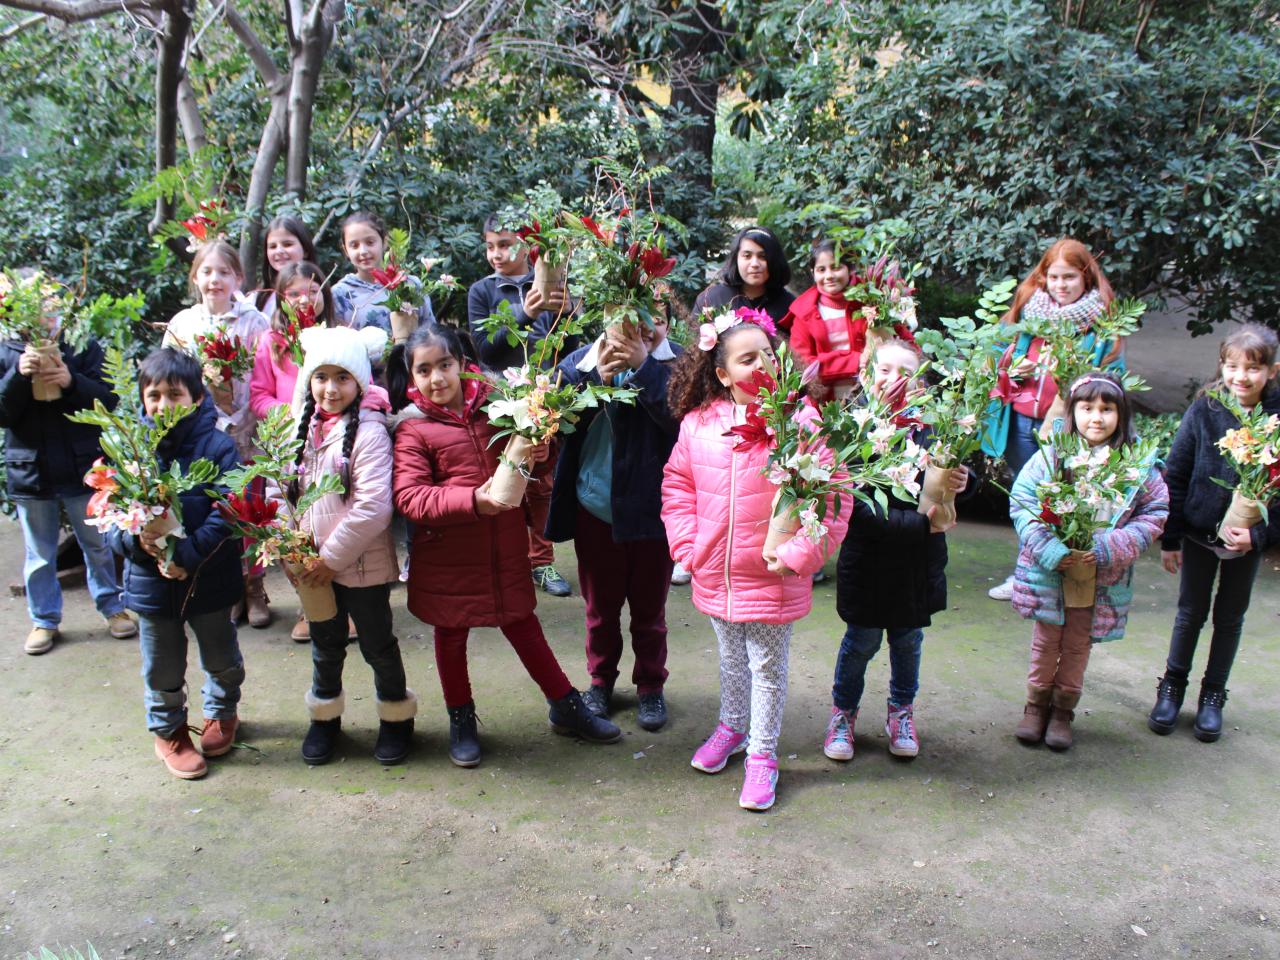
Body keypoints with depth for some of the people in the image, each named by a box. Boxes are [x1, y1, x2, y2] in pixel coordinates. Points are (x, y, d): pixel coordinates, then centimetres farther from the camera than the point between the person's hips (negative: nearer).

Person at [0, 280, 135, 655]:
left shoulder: (83, 346, -4)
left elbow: (108, 399, -9)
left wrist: (72, 381, -27)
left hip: (83, 469, -1)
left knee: (98, 545, 13)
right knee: (39, 556, 14)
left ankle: (112, 606, 28)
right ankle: (44, 620, 27)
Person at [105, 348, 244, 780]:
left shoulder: (218, 446, -13)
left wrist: (186, 553, -29)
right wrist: (138, 540, -25)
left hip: (210, 579, -1)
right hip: (151, 580, 2)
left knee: (221, 658, 20)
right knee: (163, 668, 17)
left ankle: (222, 712, 48)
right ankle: (168, 730, 41)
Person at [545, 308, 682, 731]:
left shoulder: (674, 364, -7)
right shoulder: (584, 359, -2)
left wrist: (643, 364, -28)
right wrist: (596, 377, -27)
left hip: (651, 510, -1)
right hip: (595, 509, 2)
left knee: (649, 608, 14)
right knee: (600, 605, 17)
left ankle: (651, 686, 32)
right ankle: (600, 681, 36)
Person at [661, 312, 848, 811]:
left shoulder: (799, 420, -16)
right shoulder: (698, 423, -4)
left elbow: (830, 498, -14)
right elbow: (677, 485, 7)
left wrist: (798, 555, -17)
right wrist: (686, 544, 0)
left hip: (772, 579, -4)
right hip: (714, 576, 4)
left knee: (767, 669, 12)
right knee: (731, 661, 25)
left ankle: (762, 754, 30)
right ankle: (732, 727, 48)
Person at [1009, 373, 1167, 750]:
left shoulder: (1138, 465, -7)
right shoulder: (1050, 456, -10)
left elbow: (1154, 515, -4)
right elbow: (1021, 503, -10)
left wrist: (1108, 549, -17)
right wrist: (1051, 550, -20)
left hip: (1103, 578, 1)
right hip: (1049, 572, -1)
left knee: (1078, 645, 17)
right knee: (1046, 642, 15)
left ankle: (1063, 710, 35)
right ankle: (1037, 705, 35)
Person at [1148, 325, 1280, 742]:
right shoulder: (1204, 411, -11)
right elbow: (1176, 476, -5)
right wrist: (1170, 538, -5)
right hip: (1199, 532, 0)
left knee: (1230, 618, 15)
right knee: (1191, 612, 14)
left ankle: (1213, 694, 30)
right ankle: (1173, 685, 30)